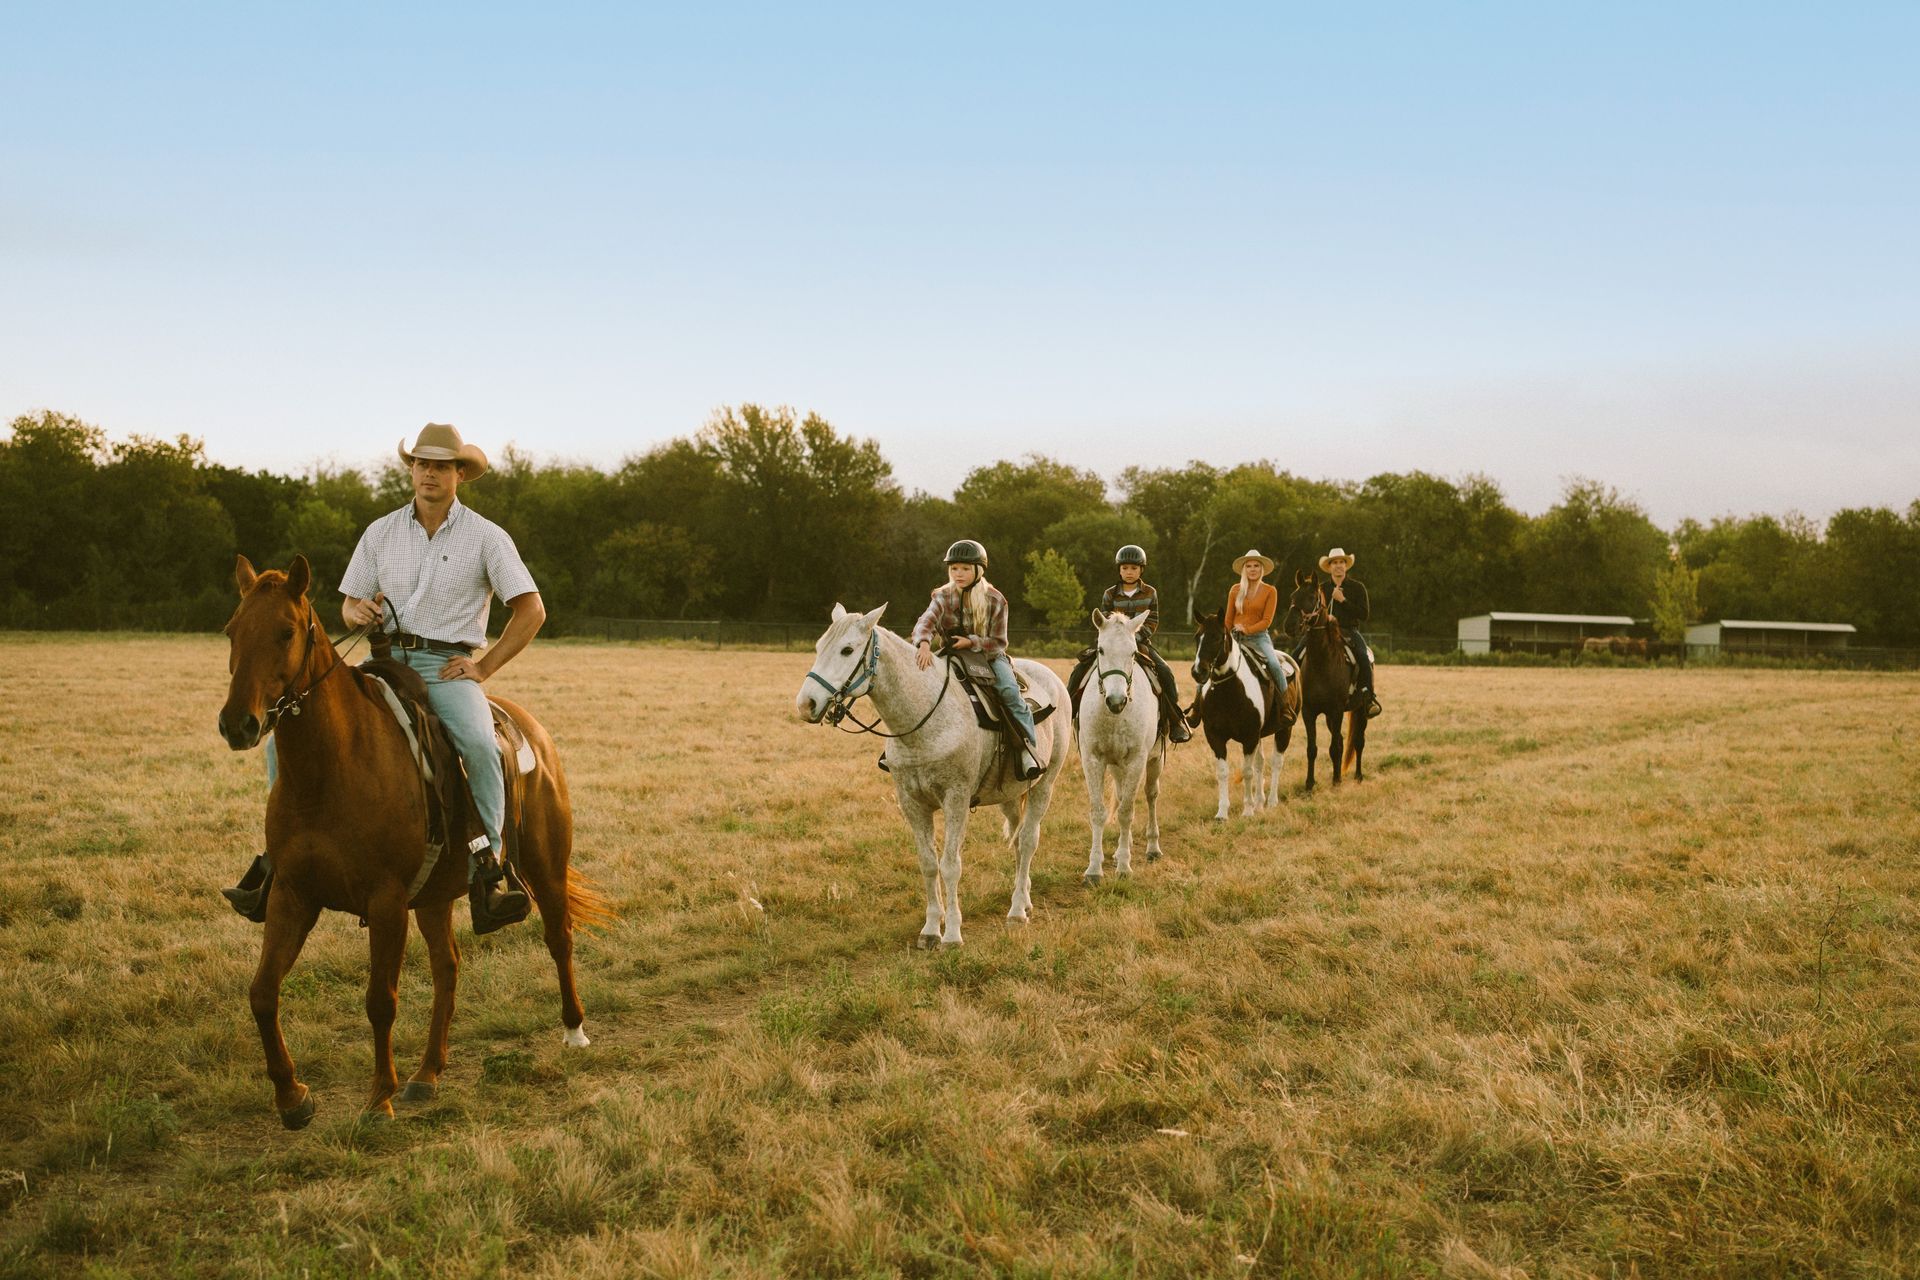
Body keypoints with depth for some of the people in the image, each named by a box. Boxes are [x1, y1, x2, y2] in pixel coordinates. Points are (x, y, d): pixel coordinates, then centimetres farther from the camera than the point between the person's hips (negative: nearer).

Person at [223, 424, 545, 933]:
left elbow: (531, 610, 0)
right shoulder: (381, 533, 11)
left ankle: (486, 877, -29)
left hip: (448, 667, -4)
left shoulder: (486, 537, 1)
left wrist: (484, 667, -7)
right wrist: (358, 611, -9)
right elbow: (349, 605, 17)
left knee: (479, 745, -35)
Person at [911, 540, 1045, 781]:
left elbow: (998, 643, -3)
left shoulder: (995, 600, -4)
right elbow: (925, 623, -22)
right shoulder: (943, 598, -2)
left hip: (988, 656, -2)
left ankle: (1027, 746, -25)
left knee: (1010, 691, -28)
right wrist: (924, 644, -46)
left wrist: (972, 642, -22)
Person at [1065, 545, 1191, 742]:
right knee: (1079, 670, -16)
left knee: (1165, 672, -24)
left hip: (1141, 642, -1)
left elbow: (1152, 623, -1)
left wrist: (1135, 636, -17)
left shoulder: (1150, 593, 4)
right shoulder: (1110, 594, 4)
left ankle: (1176, 721, -14)